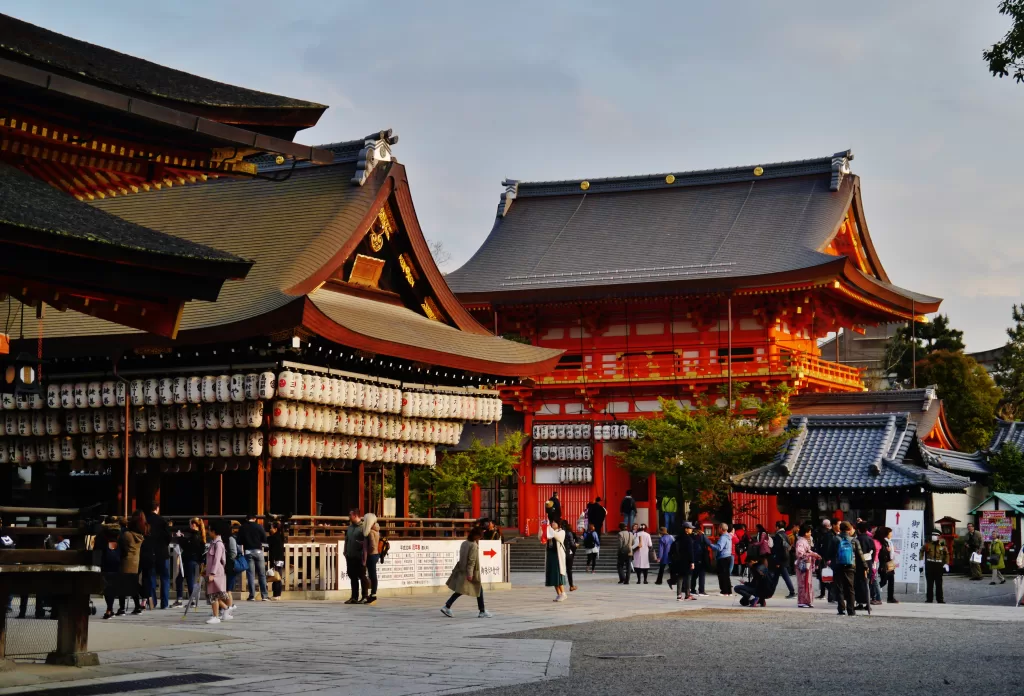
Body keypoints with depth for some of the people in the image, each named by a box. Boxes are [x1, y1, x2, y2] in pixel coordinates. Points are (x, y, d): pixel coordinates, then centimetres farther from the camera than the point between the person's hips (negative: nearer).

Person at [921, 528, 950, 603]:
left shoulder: (942, 545, 1)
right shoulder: (928, 544, 2)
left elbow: (946, 554, 7)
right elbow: (921, 551, 8)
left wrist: (946, 564, -1)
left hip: (939, 565, 0)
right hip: (929, 565, 0)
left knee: (939, 583, 5)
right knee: (929, 583, 6)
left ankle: (940, 599, 12)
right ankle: (929, 599, 12)